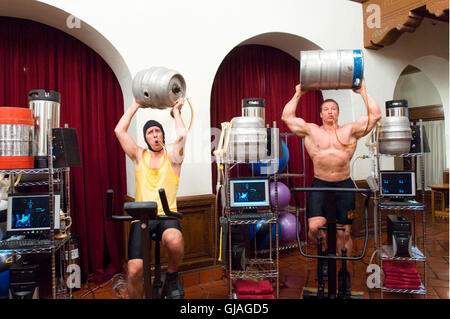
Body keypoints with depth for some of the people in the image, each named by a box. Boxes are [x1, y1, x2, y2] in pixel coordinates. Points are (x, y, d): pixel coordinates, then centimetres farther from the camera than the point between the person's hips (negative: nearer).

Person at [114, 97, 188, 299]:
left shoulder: (172, 158, 12)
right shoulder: (139, 157, 18)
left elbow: (182, 134, -6)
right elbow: (119, 131, 9)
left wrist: (176, 110, 10)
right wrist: (136, 105, 16)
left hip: (167, 215, -1)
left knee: (174, 240, -37)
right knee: (134, 270, -16)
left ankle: (172, 275, -4)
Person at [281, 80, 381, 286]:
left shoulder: (350, 130, 9)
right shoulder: (311, 130, 8)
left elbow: (375, 115, 5)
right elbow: (287, 117, 7)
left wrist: (363, 92, 8)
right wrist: (298, 95, 12)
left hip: (344, 186, 1)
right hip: (320, 185, -1)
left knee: (344, 233, 6)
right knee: (315, 228, -15)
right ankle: (324, 253, 19)